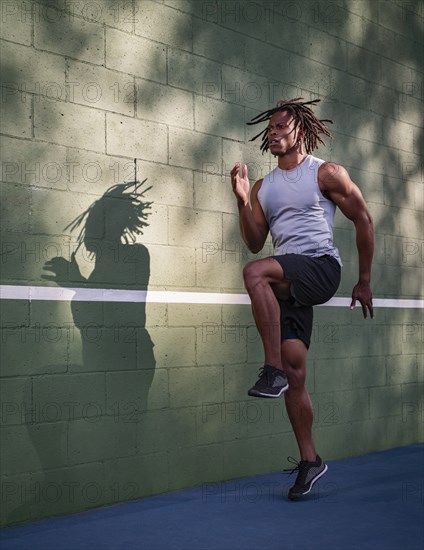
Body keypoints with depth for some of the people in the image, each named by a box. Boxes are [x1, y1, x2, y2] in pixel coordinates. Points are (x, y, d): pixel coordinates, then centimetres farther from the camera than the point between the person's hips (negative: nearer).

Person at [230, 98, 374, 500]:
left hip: (321, 267, -5)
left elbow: (363, 220, 4)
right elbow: (255, 243, 15)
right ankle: (309, 461, 10)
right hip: (285, 281, 6)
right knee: (294, 371, -1)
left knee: (255, 272, -34)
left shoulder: (326, 173, 3)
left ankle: (273, 370, -28)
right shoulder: (264, 187, 18)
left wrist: (364, 281, 3)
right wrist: (242, 201, 0)